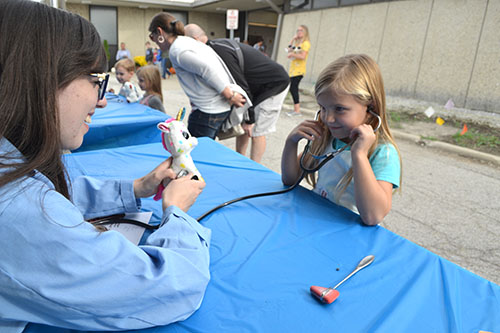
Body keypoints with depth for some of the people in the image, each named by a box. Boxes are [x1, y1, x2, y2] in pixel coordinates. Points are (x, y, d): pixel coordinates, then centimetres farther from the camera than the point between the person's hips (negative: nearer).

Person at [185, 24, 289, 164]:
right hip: (257, 87, 9)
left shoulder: (221, 53, -28)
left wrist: (249, 120, -18)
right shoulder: (217, 46, 2)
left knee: (255, 131, -6)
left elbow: (241, 87, -26)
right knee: (241, 125, 11)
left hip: (274, 85, -9)